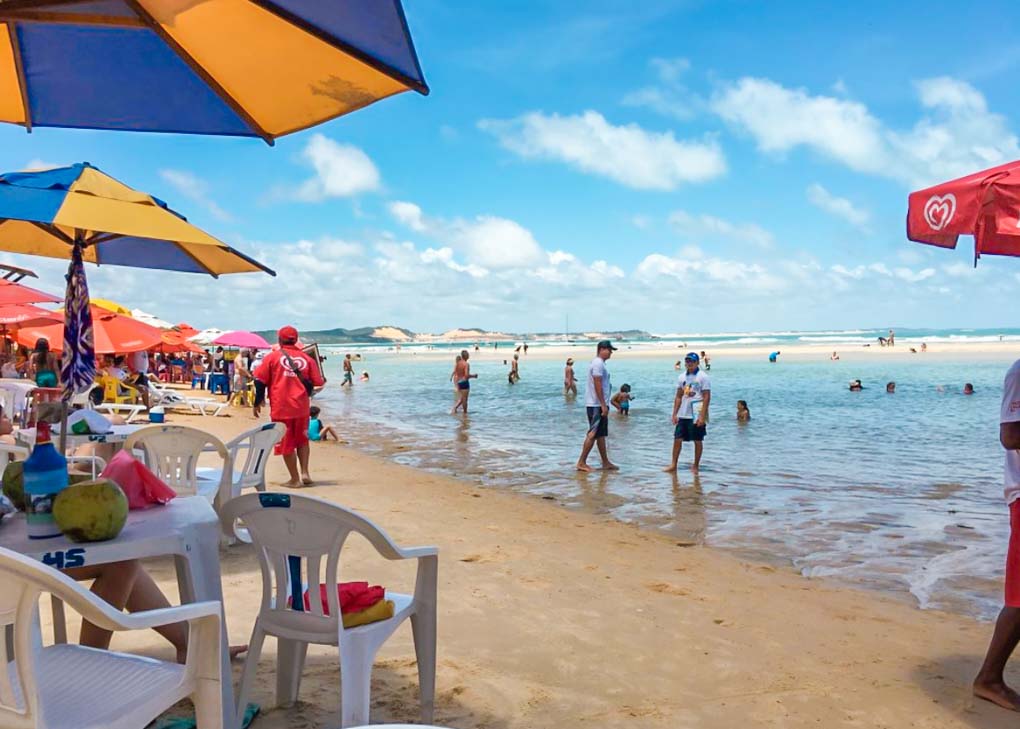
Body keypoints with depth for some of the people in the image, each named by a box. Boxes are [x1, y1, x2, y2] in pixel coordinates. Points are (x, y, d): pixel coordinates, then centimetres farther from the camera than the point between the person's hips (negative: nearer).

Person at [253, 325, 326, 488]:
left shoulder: (272, 357, 0)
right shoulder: (306, 358, 5)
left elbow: (260, 380, -2)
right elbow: (318, 382, 4)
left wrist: (257, 403, 7)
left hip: (281, 407, -3)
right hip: (301, 407, 3)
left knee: (286, 443, 6)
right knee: (302, 440, 20)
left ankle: (295, 479, 9)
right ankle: (305, 473, 10)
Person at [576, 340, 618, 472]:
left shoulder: (599, 363, 17)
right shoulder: (598, 364, -15)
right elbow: (597, 385, -21)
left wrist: (604, 405, 21)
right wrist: (603, 405, -22)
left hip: (598, 405, 10)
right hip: (597, 405, -10)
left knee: (601, 434, 13)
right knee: (593, 434, -7)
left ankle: (606, 463, 19)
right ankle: (582, 462, -3)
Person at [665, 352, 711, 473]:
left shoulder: (703, 377, -7)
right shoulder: (682, 377, 10)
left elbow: (707, 397, -11)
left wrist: (702, 416, -17)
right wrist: (675, 414, 6)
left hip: (696, 415, -5)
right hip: (682, 415, 5)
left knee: (698, 441, 4)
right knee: (677, 439, 4)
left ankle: (695, 465, 15)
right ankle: (673, 465, 10)